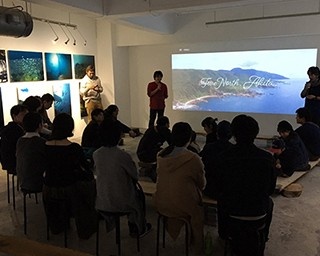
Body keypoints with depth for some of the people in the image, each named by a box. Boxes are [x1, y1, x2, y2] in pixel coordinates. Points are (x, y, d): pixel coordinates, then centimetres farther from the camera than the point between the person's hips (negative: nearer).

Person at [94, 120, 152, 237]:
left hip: (102, 202, 4)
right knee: (140, 195, 26)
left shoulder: (96, 154, -10)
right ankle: (139, 229, 42)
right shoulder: (123, 156, -25)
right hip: (121, 203, -4)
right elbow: (135, 176, -11)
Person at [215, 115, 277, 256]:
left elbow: (219, 187, -3)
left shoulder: (224, 157, -16)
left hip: (231, 212, 0)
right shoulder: (267, 158, -16)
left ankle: (226, 238, 49)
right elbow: (271, 189, -2)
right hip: (258, 214, 0)